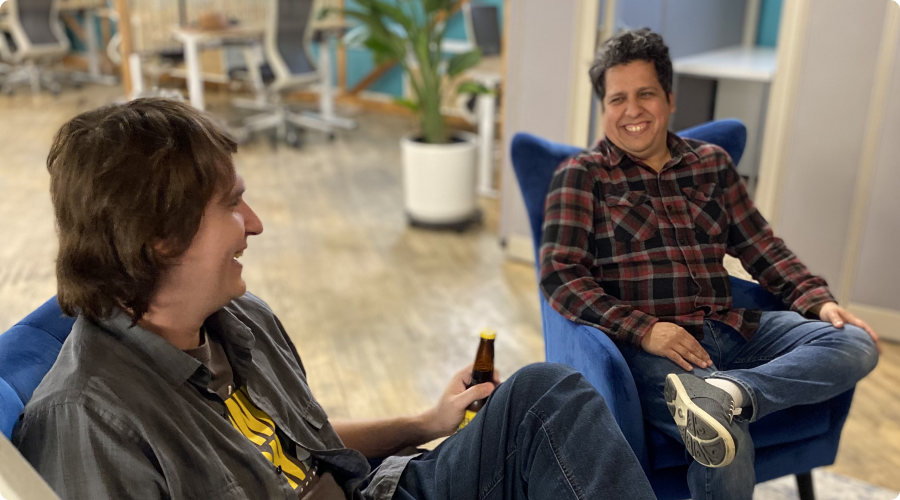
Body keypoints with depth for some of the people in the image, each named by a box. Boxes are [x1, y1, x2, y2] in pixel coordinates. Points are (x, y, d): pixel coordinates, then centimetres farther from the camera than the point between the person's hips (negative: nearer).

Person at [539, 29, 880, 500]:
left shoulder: (711, 163, 16)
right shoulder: (581, 175, 2)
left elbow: (760, 246, 19)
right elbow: (559, 275, -7)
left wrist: (818, 300, 2)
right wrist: (642, 329, -20)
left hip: (731, 330, 6)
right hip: (647, 346, -6)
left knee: (856, 343, -16)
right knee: (730, 446, -32)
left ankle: (724, 393, -32)